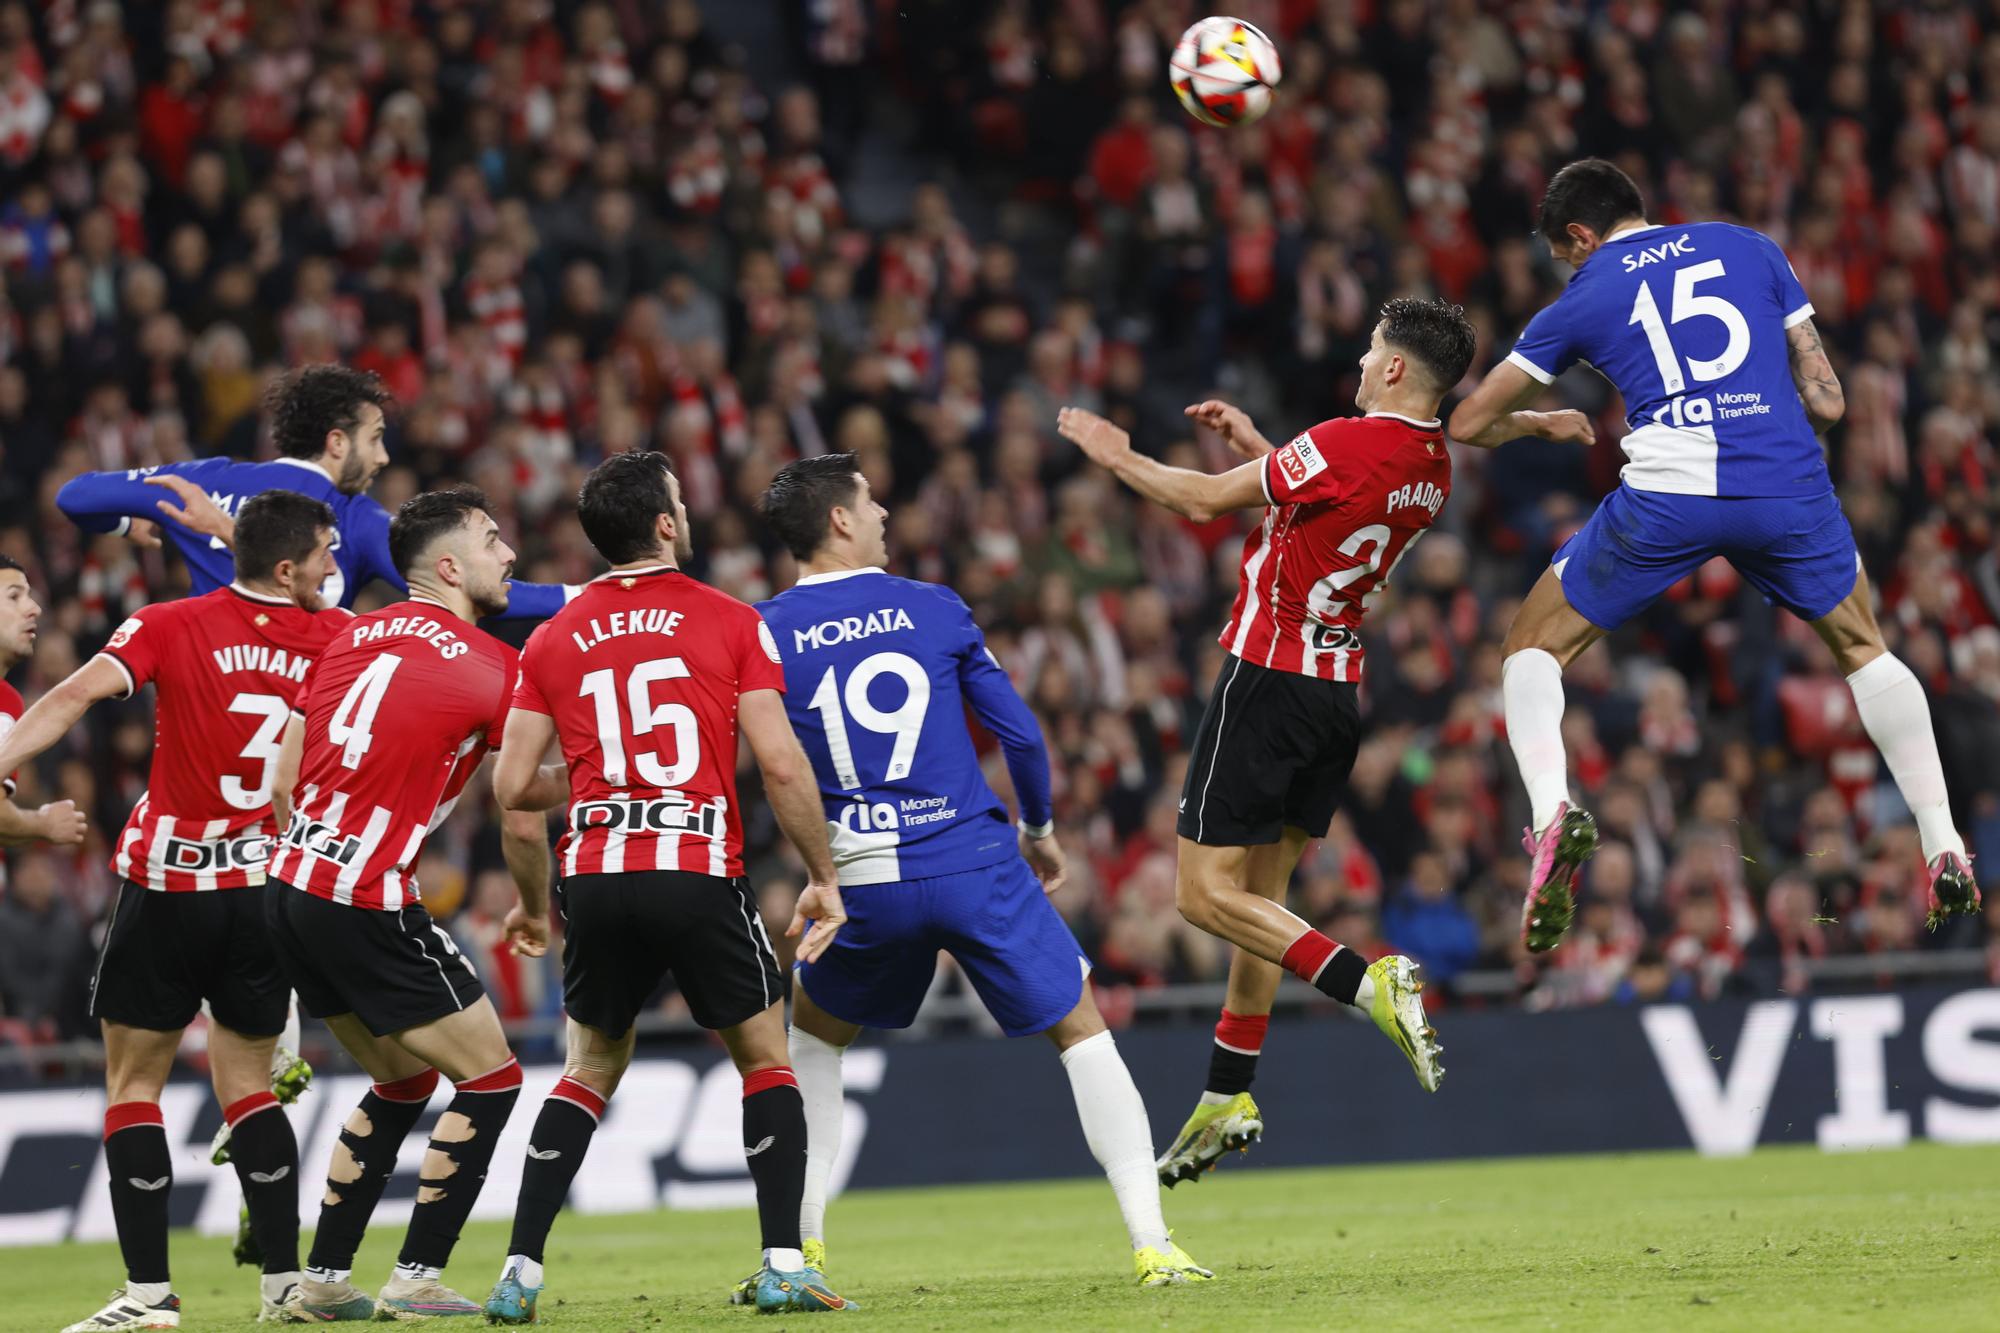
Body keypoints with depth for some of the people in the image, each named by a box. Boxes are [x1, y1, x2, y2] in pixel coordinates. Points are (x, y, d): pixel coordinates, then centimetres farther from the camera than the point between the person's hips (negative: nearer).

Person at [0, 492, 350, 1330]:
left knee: (133, 1083, 4)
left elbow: (78, 693, -19)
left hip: (168, 890, -3)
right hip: (269, 889, 3)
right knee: (247, 1085, 15)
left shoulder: (170, 626, -7)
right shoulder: (334, 639, 0)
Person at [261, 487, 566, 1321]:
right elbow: (522, 821, -4)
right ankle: (418, 1280, 2)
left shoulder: (350, 639, 12)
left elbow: (283, 782, 13)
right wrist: (536, 910, 14)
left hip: (293, 884, 7)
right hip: (371, 907, -7)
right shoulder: (495, 668, -6)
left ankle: (323, 1281, 20)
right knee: (490, 1076, 6)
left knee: (403, 1082, 22)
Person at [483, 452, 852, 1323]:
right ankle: (784, 1267, 1)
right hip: (700, 874, -3)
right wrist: (823, 880, 5)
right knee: (765, 1062, 13)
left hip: (596, 876, 3)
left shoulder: (552, 641, 10)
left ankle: (521, 1273, 9)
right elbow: (781, 766, -4)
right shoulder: (731, 623, 2)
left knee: (591, 1069, 19)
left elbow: (512, 787, 7)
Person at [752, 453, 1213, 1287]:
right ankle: (1152, 1245, -1)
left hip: (866, 886, 1)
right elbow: (1019, 732, 6)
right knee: (1081, 1029, 10)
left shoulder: (765, 634, 3)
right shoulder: (934, 610, 3)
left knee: (814, 1030, 26)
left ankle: (799, 1247, 18)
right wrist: (1040, 829, 22)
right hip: (977, 865, -1)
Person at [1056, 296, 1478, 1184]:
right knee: (1261, 890, 17)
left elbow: (1206, 502, -9)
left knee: (1206, 893, -5)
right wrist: (1253, 445, 20)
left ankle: (1367, 982, -22)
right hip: (1339, 688, 8)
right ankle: (1228, 1097, 21)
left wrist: (1115, 454, 6)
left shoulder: (1347, 444, -20)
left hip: (1270, 678, -8)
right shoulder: (1430, 465, 5)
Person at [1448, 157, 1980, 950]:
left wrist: (1542, 423, 41)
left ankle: (1552, 812, -10)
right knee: (1864, 651, 27)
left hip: (1668, 497, -2)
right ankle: (1945, 853, 18)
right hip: (1789, 486, 2)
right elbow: (1826, 400, 14)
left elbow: (1470, 423, 20)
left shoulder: (1583, 300, 13)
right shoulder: (1751, 250, 17)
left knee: (1532, 649, 16)